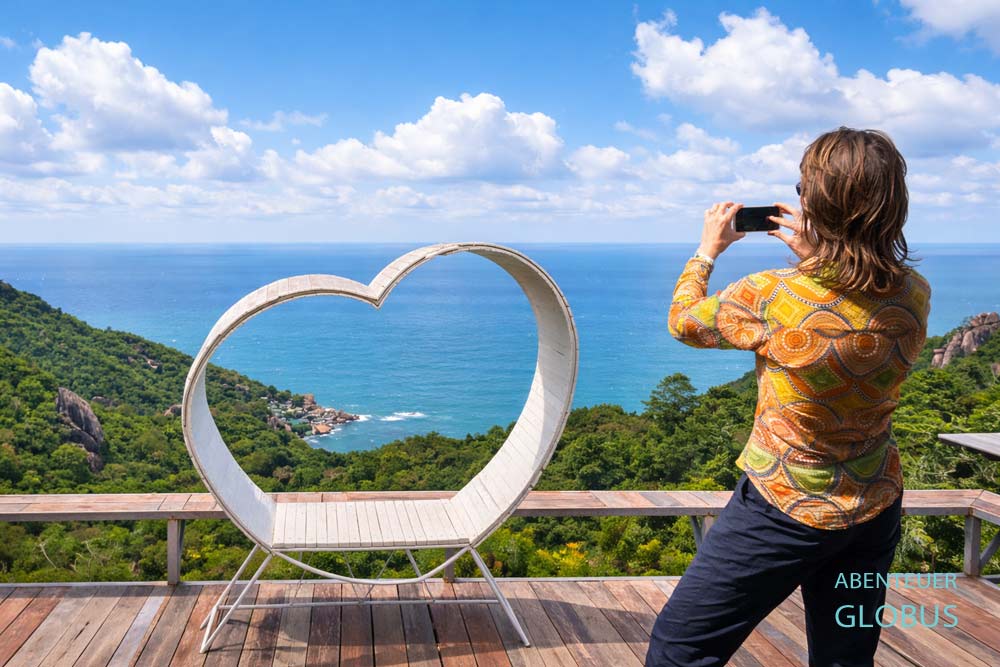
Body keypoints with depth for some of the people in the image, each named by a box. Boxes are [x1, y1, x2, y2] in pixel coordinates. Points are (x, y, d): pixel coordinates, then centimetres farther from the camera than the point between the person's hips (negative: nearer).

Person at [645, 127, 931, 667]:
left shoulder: (772, 298, -25)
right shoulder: (915, 294, -9)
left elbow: (683, 321, -5)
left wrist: (709, 248, 10)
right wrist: (812, 255, 14)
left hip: (786, 508, -6)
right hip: (877, 507, 6)